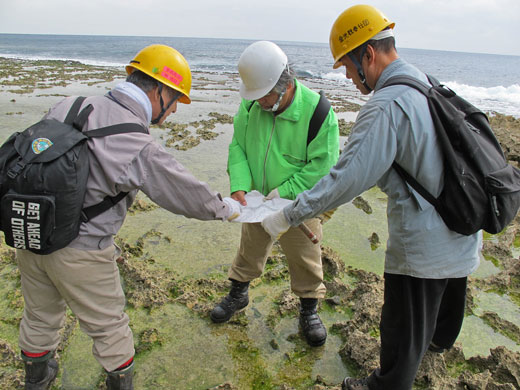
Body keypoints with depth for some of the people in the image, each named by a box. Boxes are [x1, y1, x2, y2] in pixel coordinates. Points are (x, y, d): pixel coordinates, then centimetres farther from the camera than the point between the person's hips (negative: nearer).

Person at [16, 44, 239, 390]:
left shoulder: (70, 106, -4)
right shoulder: (141, 147, -23)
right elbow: (186, 194, -12)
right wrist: (224, 209, 6)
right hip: (80, 252, -7)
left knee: (40, 316, 29)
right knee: (109, 326, 17)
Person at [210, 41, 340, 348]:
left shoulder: (317, 112, -24)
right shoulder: (251, 105, -10)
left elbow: (322, 165, -21)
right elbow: (238, 147, -2)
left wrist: (283, 193, -25)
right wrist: (240, 186, -16)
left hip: (299, 206, -3)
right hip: (259, 200, 4)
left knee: (305, 259, 10)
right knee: (250, 249, 21)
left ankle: (309, 310, 35)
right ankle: (239, 294, 46)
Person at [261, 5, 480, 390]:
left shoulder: (385, 106, -26)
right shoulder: (428, 83, 5)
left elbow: (348, 178, -28)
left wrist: (288, 216, -19)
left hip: (422, 247, -10)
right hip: (464, 231, 10)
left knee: (404, 330, 11)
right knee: (449, 295, 35)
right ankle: (440, 339, 64)